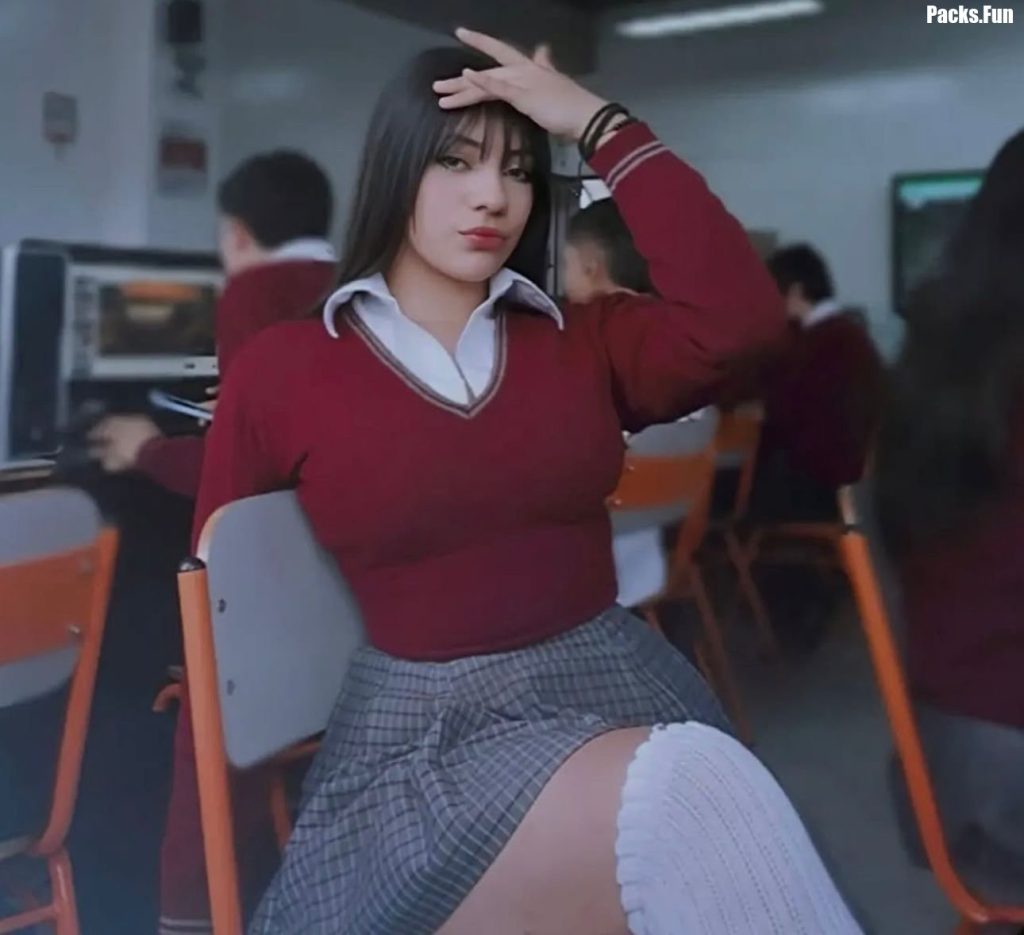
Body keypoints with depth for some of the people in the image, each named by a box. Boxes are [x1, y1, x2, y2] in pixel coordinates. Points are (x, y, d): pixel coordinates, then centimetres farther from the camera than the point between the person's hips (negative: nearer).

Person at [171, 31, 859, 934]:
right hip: (420, 725, -3)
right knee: (688, 800, -33)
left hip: (621, 685, 4)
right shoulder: (280, 370, 3)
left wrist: (600, 123, -4)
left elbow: (740, 318, -9)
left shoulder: (580, 341, 11)